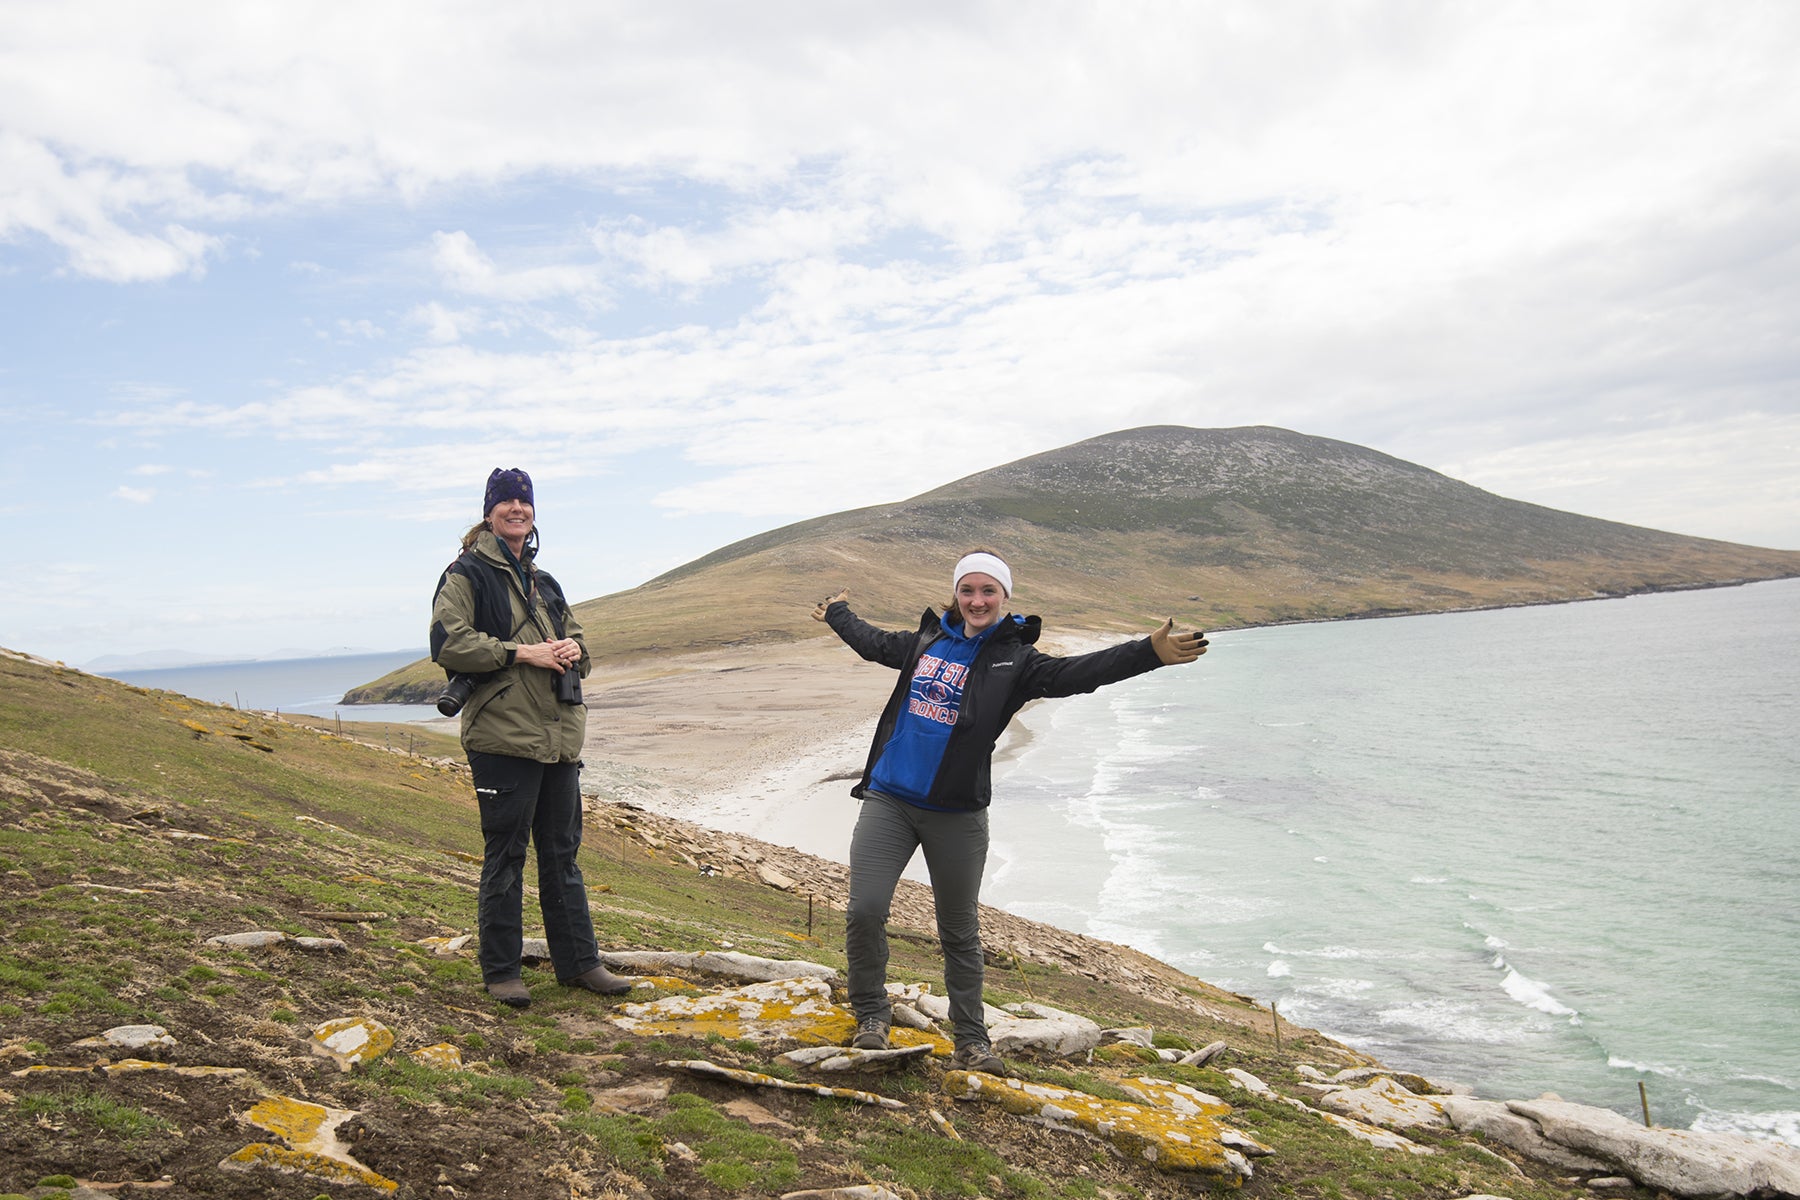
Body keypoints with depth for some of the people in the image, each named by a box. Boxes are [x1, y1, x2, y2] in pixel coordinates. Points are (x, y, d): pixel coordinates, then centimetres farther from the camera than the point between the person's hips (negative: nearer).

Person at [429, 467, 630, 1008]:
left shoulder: (543, 582, 21)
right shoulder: (467, 574, -1)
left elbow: (574, 637, 28)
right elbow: (447, 642, -14)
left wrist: (573, 649, 3)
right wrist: (521, 652, -18)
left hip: (559, 735, 7)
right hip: (504, 735, -7)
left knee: (563, 852, 13)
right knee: (505, 856, 0)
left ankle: (578, 962, 21)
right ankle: (500, 972, 12)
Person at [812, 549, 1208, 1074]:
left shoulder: (1015, 660, -3)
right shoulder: (926, 641, 8)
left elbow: (1074, 673, -19)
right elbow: (873, 643, 28)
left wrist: (1149, 652, -31)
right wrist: (838, 613, 44)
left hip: (957, 814, -2)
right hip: (888, 800, 2)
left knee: (960, 932, 10)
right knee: (864, 911, -6)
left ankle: (972, 1041, 25)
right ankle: (872, 1016, 18)